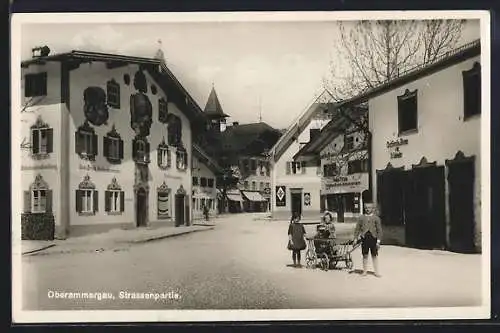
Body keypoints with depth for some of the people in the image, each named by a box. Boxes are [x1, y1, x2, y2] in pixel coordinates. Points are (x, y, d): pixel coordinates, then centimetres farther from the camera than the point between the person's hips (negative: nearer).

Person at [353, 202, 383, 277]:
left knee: (374, 255, 5)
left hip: (373, 238, -1)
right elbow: (357, 228, 8)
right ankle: (364, 271, 18)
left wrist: (378, 241, -6)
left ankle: (376, 272, 15)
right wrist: (355, 238, 2)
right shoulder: (361, 217, 6)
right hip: (364, 238, 1)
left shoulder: (376, 218, 2)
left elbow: (379, 230, 0)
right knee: (365, 255, 7)